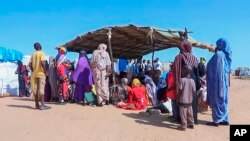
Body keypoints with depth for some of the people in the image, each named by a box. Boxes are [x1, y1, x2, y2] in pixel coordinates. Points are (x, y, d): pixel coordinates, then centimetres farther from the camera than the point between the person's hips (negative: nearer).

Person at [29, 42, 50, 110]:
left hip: (35, 74, 7)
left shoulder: (33, 54, 14)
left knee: (35, 89, 8)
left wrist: (33, 71, 16)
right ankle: (42, 105, -10)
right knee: (41, 89, -8)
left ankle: (37, 104, 13)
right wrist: (45, 71, -11)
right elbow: (43, 63, -18)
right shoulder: (41, 53, -6)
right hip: (41, 73, -7)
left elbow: (30, 64, 10)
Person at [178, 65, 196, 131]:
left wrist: (177, 98, -3)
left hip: (182, 101, -5)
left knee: (183, 114, 2)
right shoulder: (192, 80, 0)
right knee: (190, 113, 17)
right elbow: (194, 91, 2)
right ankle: (191, 124, 26)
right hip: (190, 101, 6)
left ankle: (183, 126, 7)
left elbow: (180, 90, -15)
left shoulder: (182, 80, -15)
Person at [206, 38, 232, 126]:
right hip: (224, 81, 9)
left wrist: (213, 83, -16)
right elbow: (224, 69, 16)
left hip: (217, 82, -9)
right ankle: (224, 120, 20)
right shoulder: (226, 55, 11)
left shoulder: (218, 54, -16)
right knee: (222, 101, 14)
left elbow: (216, 70, -19)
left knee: (216, 101, -1)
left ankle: (216, 121, 6)